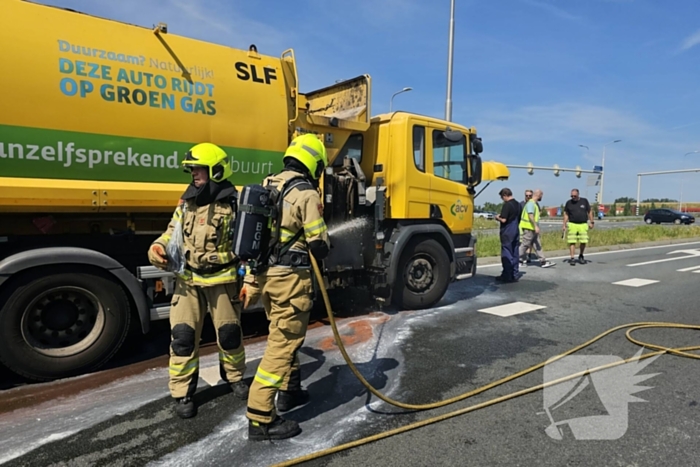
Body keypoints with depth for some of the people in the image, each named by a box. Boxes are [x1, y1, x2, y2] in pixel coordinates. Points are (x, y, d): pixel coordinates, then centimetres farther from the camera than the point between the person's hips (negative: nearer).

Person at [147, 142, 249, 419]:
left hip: (221, 281, -3)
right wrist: (159, 247, -6)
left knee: (229, 332, 12)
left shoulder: (234, 205, -9)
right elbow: (173, 232, 16)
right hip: (187, 280, 4)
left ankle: (234, 376, 37)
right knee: (182, 335, 3)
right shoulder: (187, 201, 6)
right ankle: (182, 392, 20)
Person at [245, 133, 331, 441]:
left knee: (283, 335, 23)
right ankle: (260, 418, 5)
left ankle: (289, 391, 39)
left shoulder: (265, 187, 11)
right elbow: (319, 244, -15)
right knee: (283, 343, -1)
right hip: (290, 277, -9)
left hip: (265, 274, 9)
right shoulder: (306, 194, -14)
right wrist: (324, 246, 9)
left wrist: (249, 280, 20)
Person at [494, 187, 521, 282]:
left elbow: (503, 220, -21)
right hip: (516, 232, 8)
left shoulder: (507, 205, -16)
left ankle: (507, 276, 3)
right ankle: (515, 275, 16)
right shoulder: (518, 204, 11)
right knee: (514, 254, 11)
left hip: (507, 233, -8)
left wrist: (497, 217, 0)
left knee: (506, 255, -2)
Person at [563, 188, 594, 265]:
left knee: (584, 242, 0)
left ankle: (581, 256, 23)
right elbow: (566, 214, 8)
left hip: (583, 225, 1)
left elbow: (589, 212, 9)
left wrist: (591, 222, 3)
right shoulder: (569, 203, 4)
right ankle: (572, 258, -1)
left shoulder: (584, 201, 5)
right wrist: (564, 225, 2)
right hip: (572, 224, -1)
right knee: (572, 242, -5)